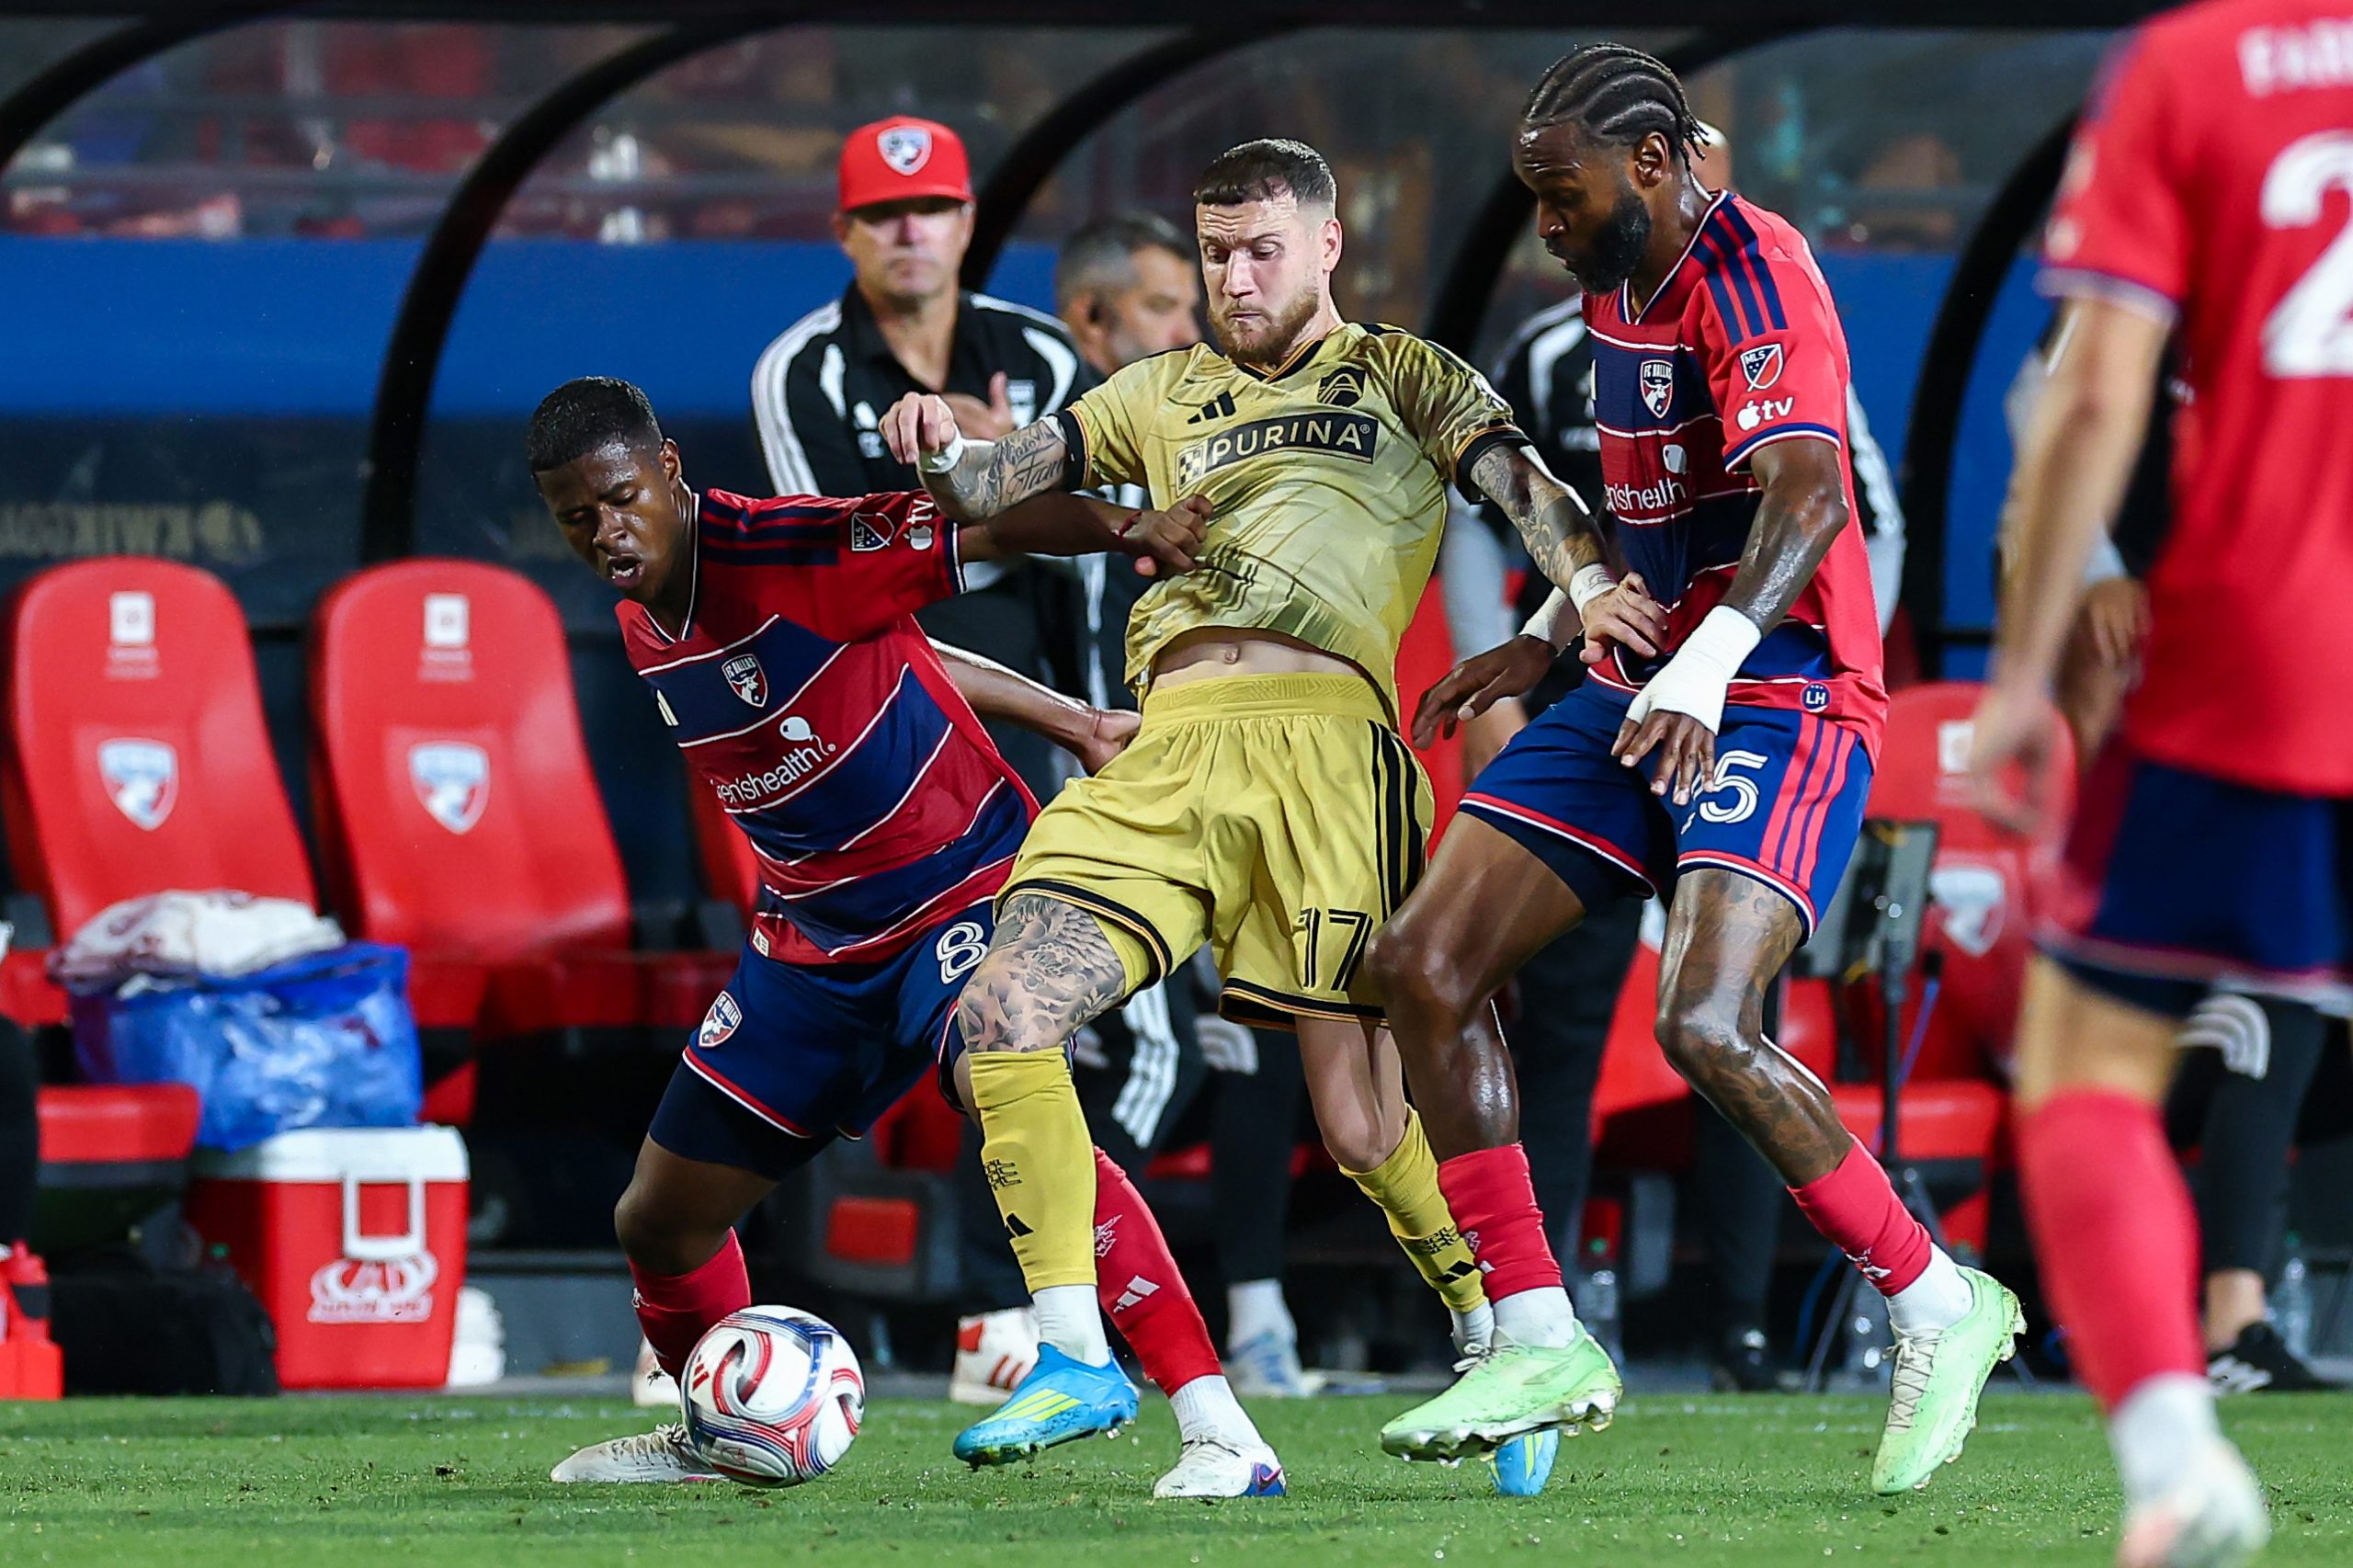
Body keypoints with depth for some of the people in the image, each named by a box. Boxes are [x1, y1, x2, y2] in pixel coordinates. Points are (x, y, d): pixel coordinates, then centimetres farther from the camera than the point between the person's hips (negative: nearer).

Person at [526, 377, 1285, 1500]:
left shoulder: (783, 550, -20)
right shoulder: (642, 629, 2)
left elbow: (995, 527, -23)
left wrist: (1133, 531, -42)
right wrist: (1069, 722, 11)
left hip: (964, 889, -8)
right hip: (815, 935, 8)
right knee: (659, 1225, 10)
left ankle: (1219, 1432, -36)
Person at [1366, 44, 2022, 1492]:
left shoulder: (1752, 272, -15)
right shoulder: (1619, 287, 15)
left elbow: (1811, 497, -30)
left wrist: (1706, 663, -42)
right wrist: (1553, 639, 28)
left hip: (1780, 705, -10)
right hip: (1641, 697, 10)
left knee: (1706, 1026, -25)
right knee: (1425, 963, 0)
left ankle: (1942, 1307, -7)